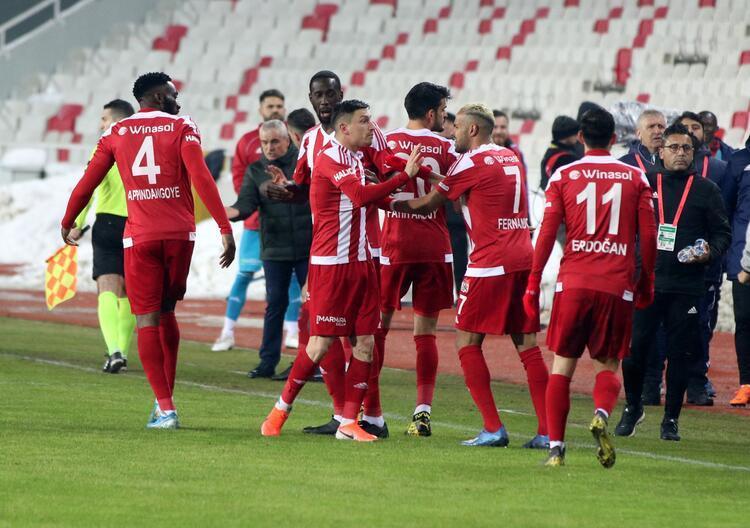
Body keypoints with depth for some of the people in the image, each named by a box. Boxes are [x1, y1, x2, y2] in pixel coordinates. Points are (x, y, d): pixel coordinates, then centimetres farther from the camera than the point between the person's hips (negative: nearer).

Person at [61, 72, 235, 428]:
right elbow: (201, 179, -11)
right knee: (166, 313, 17)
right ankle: (165, 398, 18)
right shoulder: (182, 128, 2)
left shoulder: (116, 133, 8)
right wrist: (225, 229, -13)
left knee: (147, 321, 0)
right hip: (179, 235, 1)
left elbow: (88, 183, 9)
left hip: (139, 238, -1)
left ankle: (165, 408, -9)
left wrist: (67, 223, 24)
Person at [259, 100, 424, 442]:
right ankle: (282, 408, 11)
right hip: (331, 263, -9)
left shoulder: (354, 158, 15)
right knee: (322, 343, -5)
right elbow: (362, 195, -27)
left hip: (359, 261, 9)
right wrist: (405, 177, -23)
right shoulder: (329, 158, -14)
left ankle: (349, 422, 6)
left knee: (366, 342, 2)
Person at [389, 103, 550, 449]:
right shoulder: (510, 158, 16)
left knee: (467, 342, 3)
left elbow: (427, 205, 1)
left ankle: (493, 429, -5)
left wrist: (391, 202, 15)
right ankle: (546, 430, 0)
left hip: (490, 264, -7)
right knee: (527, 344, 7)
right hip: (524, 260, 7)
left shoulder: (472, 163, -6)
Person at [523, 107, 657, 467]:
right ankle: (601, 414, -20)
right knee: (608, 365, 11)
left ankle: (555, 447, -1)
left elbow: (547, 233, 0)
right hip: (617, 286, 0)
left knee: (562, 364, 8)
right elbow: (649, 237, 4)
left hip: (573, 282, 0)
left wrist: (533, 284, 4)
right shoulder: (635, 178, 6)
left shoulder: (564, 175, 3)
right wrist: (646, 283, 16)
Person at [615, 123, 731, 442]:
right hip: (645, 281, 1)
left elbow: (722, 233, 8)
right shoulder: (645, 183, 8)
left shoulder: (706, 190, 6)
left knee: (681, 353, 1)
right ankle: (632, 408, 19)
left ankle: (671, 419, 12)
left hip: (686, 286, 0)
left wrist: (709, 253, -12)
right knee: (634, 347, -3)